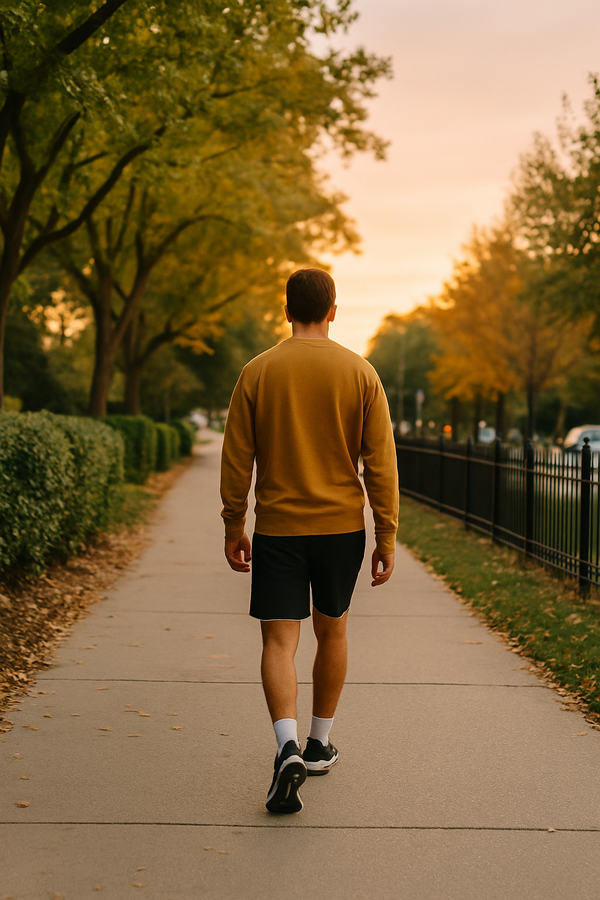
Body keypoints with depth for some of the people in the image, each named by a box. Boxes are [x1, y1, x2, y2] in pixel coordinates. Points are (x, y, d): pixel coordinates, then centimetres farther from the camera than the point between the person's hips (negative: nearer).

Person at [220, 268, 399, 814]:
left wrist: (233, 528, 10)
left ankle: (289, 748, -21)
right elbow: (381, 462, -4)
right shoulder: (361, 373, -2)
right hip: (342, 524, 2)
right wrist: (387, 539, 2)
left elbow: (236, 460, -1)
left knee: (279, 640, -1)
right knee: (332, 631, 18)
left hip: (277, 527, -1)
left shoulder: (258, 373, -2)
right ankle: (320, 745, 29)